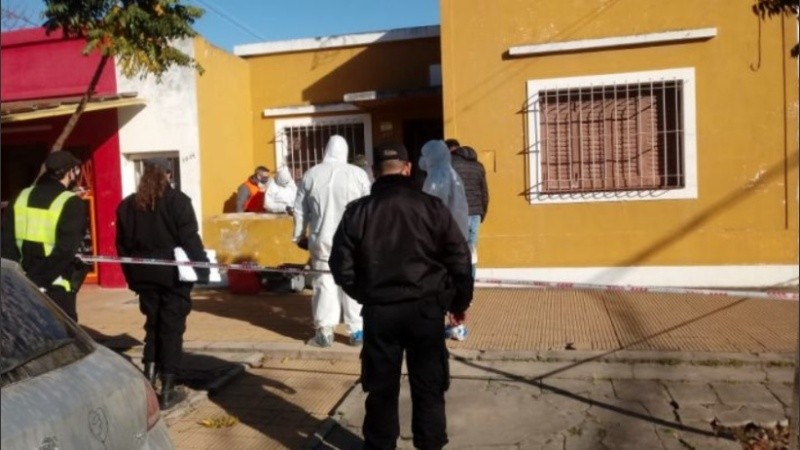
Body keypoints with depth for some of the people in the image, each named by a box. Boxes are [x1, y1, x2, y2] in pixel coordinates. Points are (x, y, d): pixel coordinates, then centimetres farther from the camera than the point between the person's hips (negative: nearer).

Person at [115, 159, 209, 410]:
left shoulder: (127, 205, 8)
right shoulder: (178, 200, -7)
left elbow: (123, 246, 8)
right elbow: (190, 239, -12)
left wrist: (133, 275, 13)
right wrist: (202, 269, -7)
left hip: (145, 275, 4)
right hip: (174, 274, -4)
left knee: (153, 325, 18)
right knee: (172, 328, 2)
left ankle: (149, 378, 15)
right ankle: (167, 391, 6)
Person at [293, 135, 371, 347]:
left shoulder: (311, 174, 2)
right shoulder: (357, 174, -5)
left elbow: (299, 210, 8)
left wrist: (299, 236, 20)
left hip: (321, 239, 2)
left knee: (324, 283, 11)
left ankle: (325, 331, 13)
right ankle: (356, 331, 13)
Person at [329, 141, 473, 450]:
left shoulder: (357, 211, -1)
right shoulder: (432, 206, -3)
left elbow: (341, 266, 2)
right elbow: (459, 259, -1)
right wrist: (459, 302, 12)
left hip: (379, 311, 1)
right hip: (425, 308, -1)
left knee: (381, 386, 14)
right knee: (428, 386, 11)